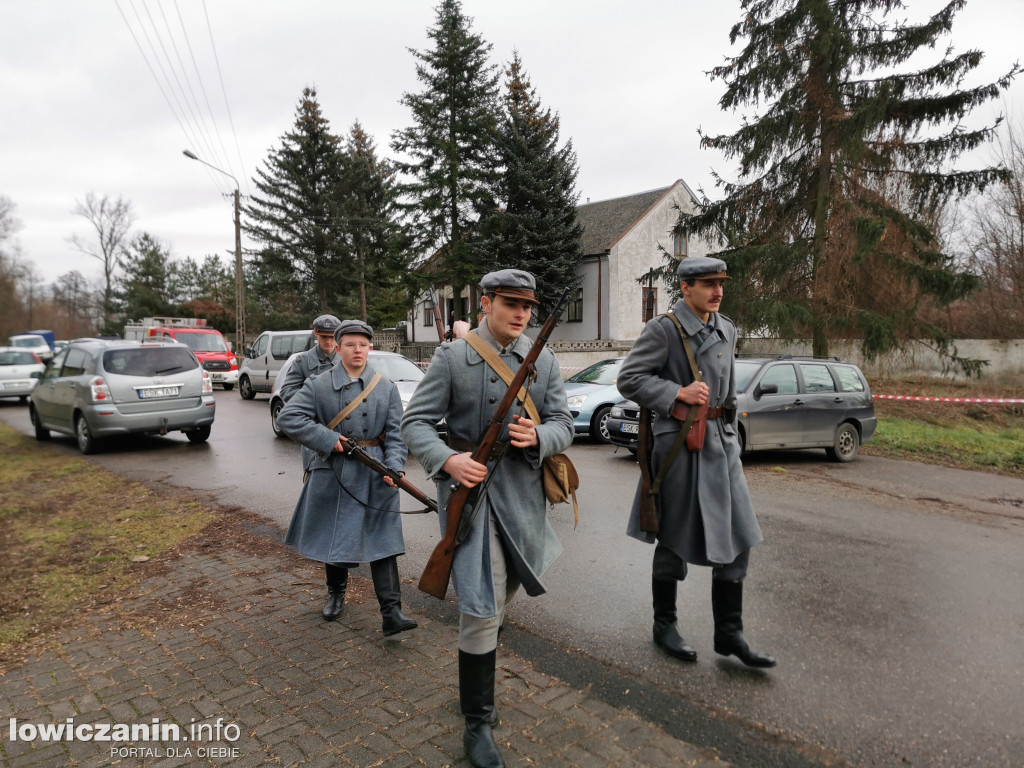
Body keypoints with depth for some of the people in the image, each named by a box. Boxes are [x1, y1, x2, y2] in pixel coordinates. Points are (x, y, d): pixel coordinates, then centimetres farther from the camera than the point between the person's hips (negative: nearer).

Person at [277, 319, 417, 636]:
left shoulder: (387, 387, 3)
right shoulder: (319, 385, -1)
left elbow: (396, 433, 1)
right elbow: (287, 417, -8)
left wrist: (394, 466, -16)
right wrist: (328, 440, -16)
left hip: (375, 476, 0)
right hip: (332, 473, 0)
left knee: (382, 540, -2)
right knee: (332, 536, 14)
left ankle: (391, 613, -1)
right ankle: (336, 593, 40)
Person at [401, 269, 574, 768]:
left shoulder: (544, 361, 5)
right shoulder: (452, 357, -5)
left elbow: (563, 425, 4)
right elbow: (415, 422, -6)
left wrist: (538, 436, -19)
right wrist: (447, 460, -25)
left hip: (523, 492, 5)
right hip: (468, 487, -4)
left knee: (501, 597, 21)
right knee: (482, 609, -7)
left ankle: (477, 670, 47)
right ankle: (477, 723, 12)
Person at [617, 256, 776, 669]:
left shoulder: (727, 330, 12)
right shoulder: (663, 329, -9)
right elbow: (629, 379, -13)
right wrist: (679, 392, -20)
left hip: (721, 444, 7)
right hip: (678, 445, -6)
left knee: (736, 538, 5)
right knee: (675, 541, 6)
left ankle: (729, 634, 19)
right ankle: (664, 624, 26)